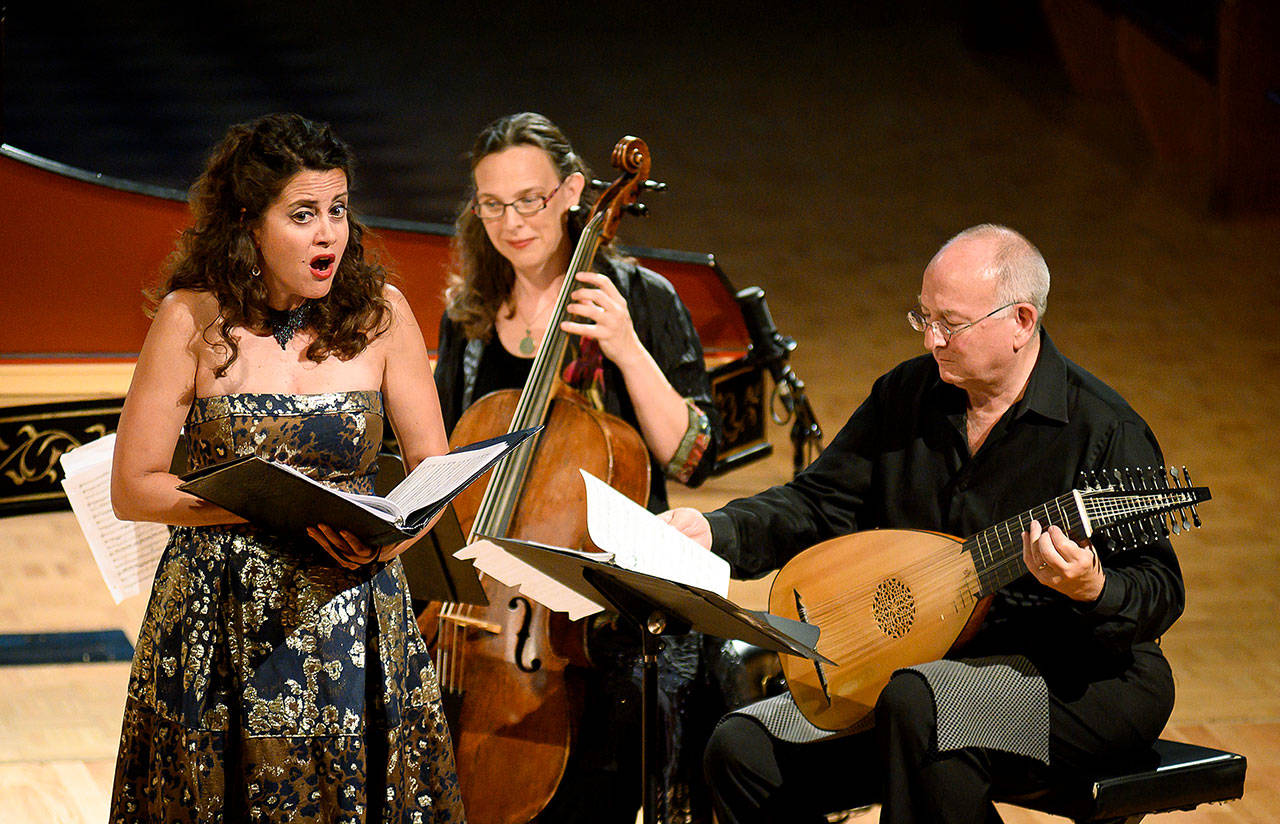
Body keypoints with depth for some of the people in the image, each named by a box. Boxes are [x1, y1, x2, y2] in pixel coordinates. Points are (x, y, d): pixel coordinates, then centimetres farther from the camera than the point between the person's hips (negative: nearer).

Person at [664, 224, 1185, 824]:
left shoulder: (1105, 430, -13)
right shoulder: (906, 394, 5)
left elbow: (1160, 596, -15)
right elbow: (819, 503, 10)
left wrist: (1092, 590, -37)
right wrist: (716, 531, -8)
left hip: (1077, 682, -6)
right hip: (926, 666, 6)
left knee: (918, 704, -38)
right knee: (742, 751, -10)